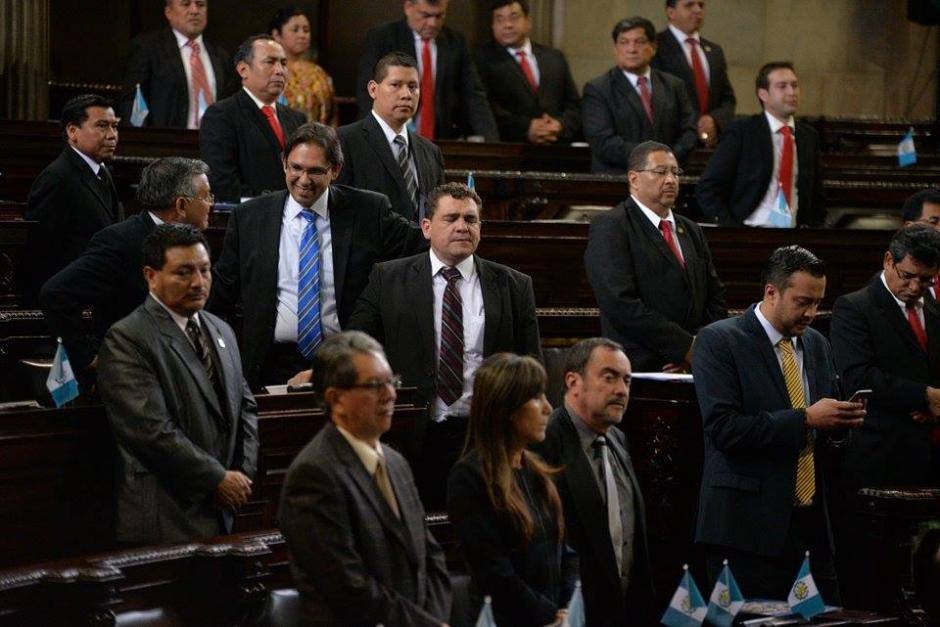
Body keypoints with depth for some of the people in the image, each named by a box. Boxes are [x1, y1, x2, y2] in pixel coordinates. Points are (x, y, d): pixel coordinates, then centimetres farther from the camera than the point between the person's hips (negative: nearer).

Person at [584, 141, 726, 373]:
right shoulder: (610, 227, -2)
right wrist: (685, 347, -12)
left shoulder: (691, 231, 21)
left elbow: (715, 297, 20)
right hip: (638, 369, -6)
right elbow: (620, 303, -13)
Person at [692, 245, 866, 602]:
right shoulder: (718, 341, -5)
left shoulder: (817, 344, 16)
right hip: (751, 526, -6)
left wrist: (841, 420, 0)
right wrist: (805, 419, -18)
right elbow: (723, 428, -16)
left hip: (812, 522, 6)